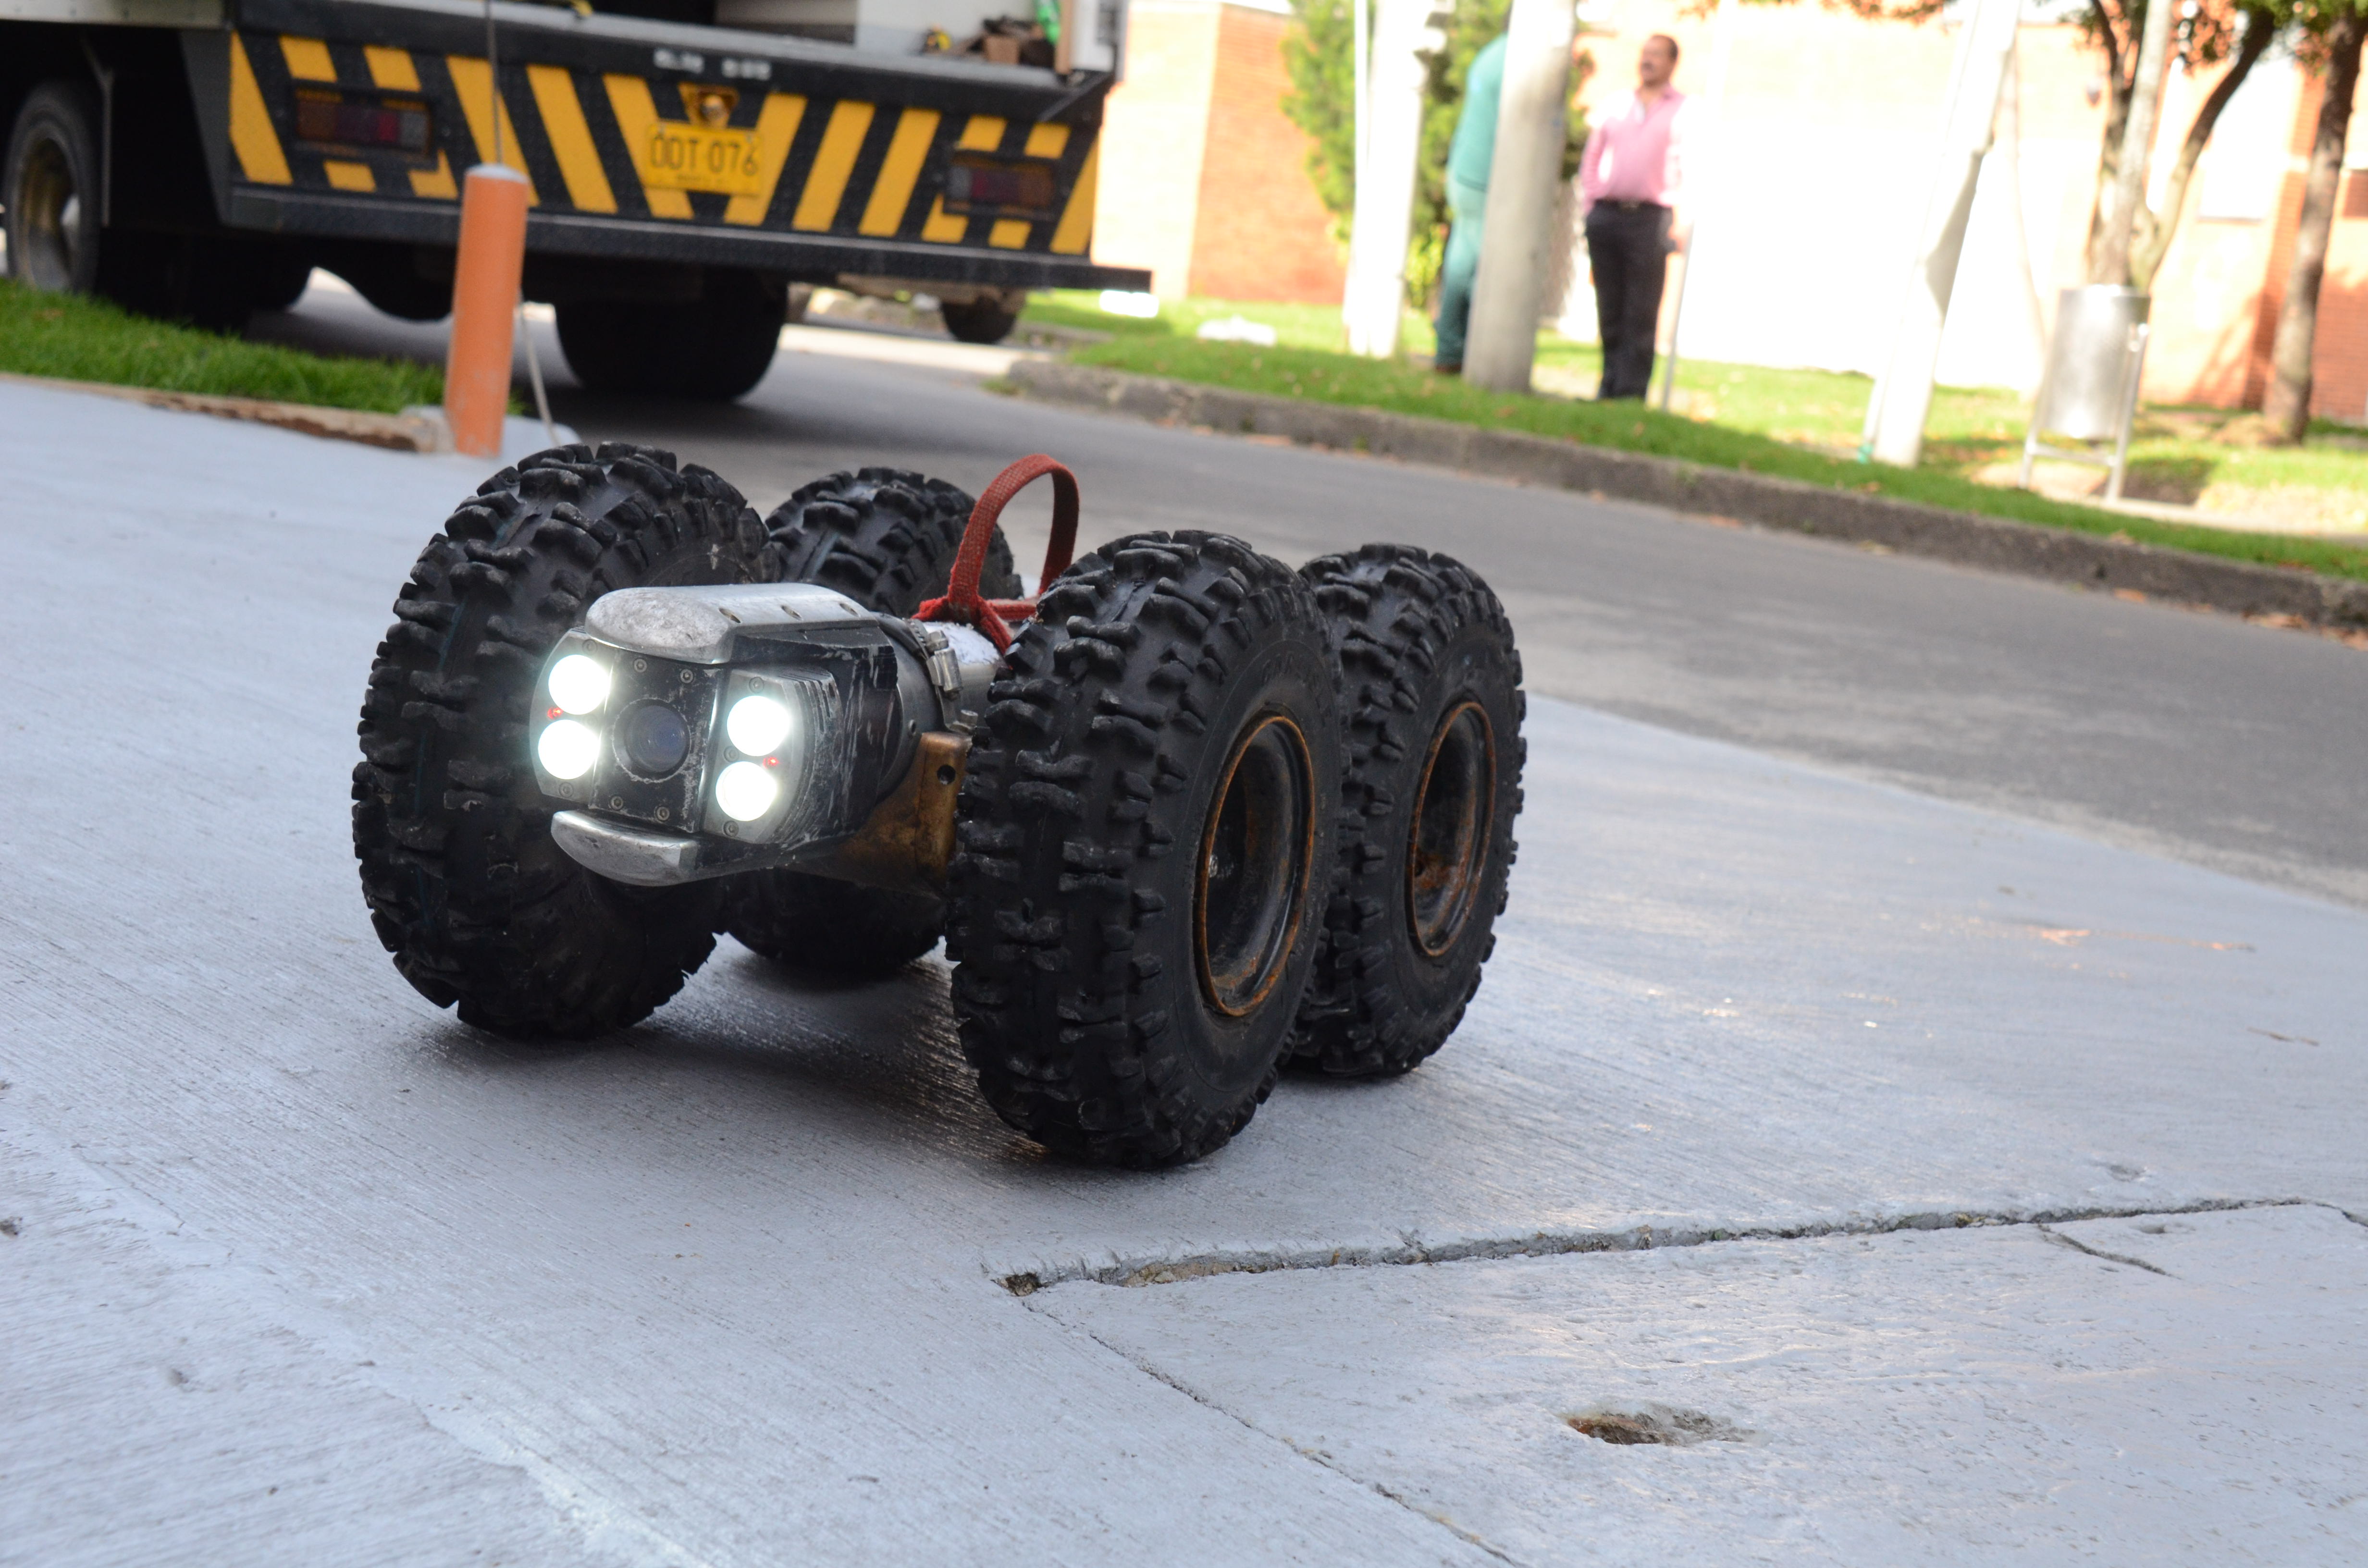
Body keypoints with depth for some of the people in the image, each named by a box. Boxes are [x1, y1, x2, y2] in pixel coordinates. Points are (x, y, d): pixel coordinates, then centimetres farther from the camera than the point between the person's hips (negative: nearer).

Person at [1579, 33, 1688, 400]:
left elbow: (1691, 169, -1)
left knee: (1641, 314, -6)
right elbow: (1591, 159, 19)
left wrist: (1680, 225, -10)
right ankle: (1610, 385, 11)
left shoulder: (1684, 112, 6)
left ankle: (1631, 390, -7)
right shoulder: (1615, 106, 17)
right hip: (1607, 216, 4)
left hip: (1650, 219, -4)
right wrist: (1591, 206, 8)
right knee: (1609, 311, 5)